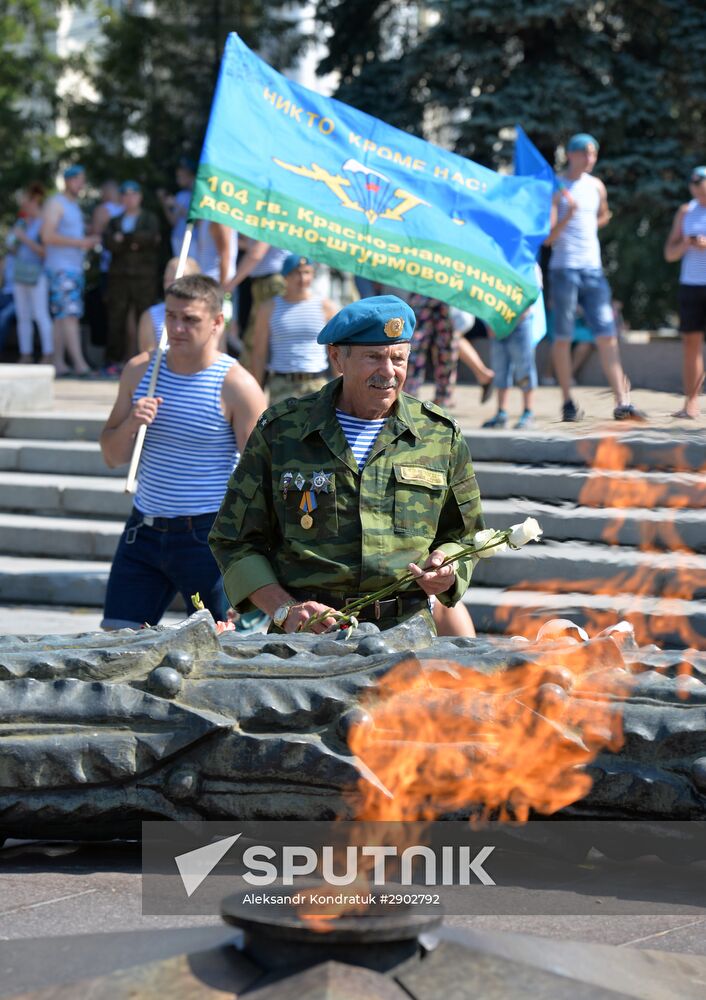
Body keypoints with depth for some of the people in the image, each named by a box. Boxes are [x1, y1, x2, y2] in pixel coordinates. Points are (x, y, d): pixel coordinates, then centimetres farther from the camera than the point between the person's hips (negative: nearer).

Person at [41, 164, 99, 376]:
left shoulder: (75, 206, 22)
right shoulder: (55, 204, -6)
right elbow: (47, 236, -17)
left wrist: (89, 241, 11)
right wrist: (79, 242, -18)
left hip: (75, 267, 9)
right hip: (60, 268, -9)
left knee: (61, 318, 6)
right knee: (70, 314, -16)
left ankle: (59, 363, 5)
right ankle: (79, 363, -23)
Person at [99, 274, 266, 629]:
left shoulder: (237, 386, -9)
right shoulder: (139, 370, 6)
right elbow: (113, 457, 12)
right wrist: (130, 424, -10)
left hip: (207, 535, -5)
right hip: (144, 529, 5)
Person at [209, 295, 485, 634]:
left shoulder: (440, 434, 12)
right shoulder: (279, 430, 7)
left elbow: (462, 535, 24)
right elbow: (235, 540, 10)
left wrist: (445, 570, 1)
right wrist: (285, 610, -4)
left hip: (406, 634, 2)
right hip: (306, 633, -1)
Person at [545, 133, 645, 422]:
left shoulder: (597, 186, 13)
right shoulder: (557, 188, -3)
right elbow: (548, 237, -10)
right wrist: (568, 216, -24)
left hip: (593, 269, 4)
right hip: (564, 269, -4)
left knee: (607, 335, -3)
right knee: (563, 337, 0)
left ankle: (622, 402, -6)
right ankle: (568, 403, 9)